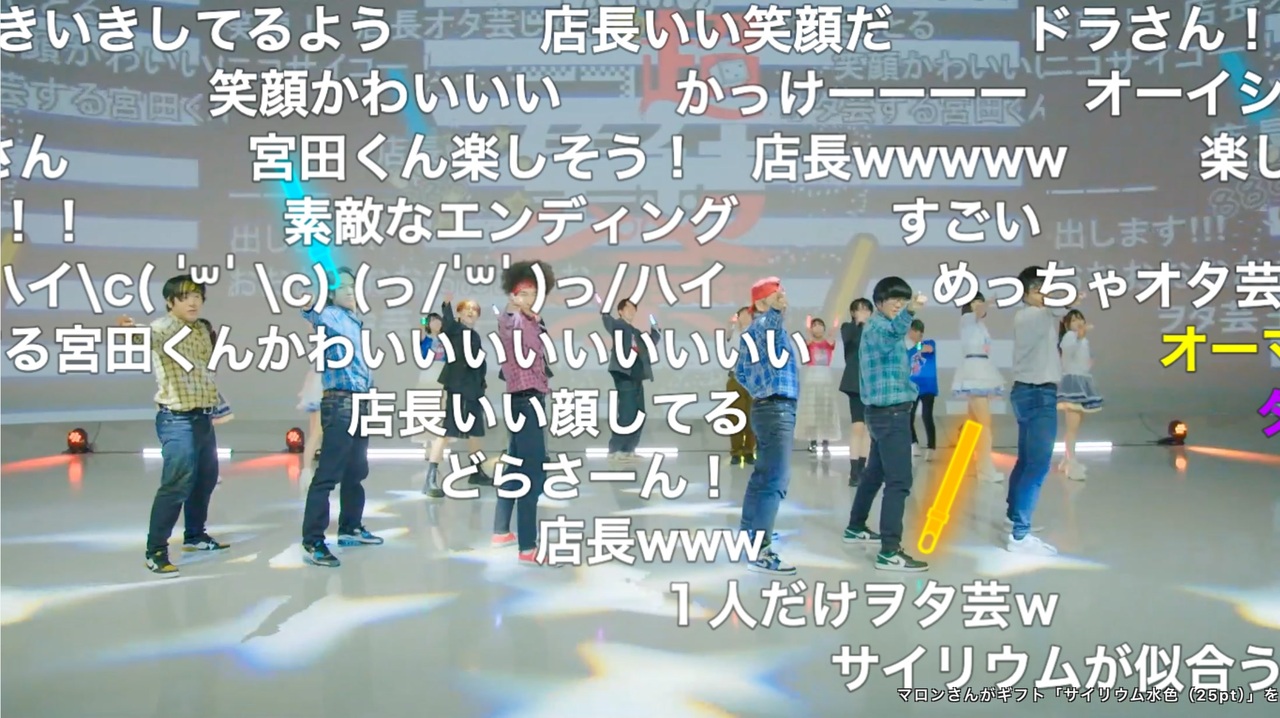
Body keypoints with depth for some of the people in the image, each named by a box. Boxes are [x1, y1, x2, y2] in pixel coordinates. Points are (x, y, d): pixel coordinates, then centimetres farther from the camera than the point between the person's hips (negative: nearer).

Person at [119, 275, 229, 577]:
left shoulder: (202, 330, 10)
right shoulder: (163, 328, -15)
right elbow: (151, 337, -41)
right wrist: (135, 332, -61)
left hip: (203, 417, 8)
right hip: (177, 419, -8)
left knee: (206, 478, 19)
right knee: (176, 484, -12)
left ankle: (195, 535, 36)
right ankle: (156, 551, -5)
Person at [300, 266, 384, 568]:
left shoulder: (355, 320, 17)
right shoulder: (329, 316, -7)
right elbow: (311, 313, -31)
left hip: (359, 402, 9)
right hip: (340, 403, -9)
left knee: (356, 471, 18)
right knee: (328, 474, -11)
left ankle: (350, 528, 30)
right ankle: (313, 543, -9)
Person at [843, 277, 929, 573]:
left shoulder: (883, 327, 17)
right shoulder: (876, 326, -15)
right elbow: (892, 334, -42)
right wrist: (910, 312, -59)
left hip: (885, 412, 11)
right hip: (891, 413, -11)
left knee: (875, 473, 21)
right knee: (899, 481, -14)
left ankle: (856, 528, 34)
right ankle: (889, 552, -16)